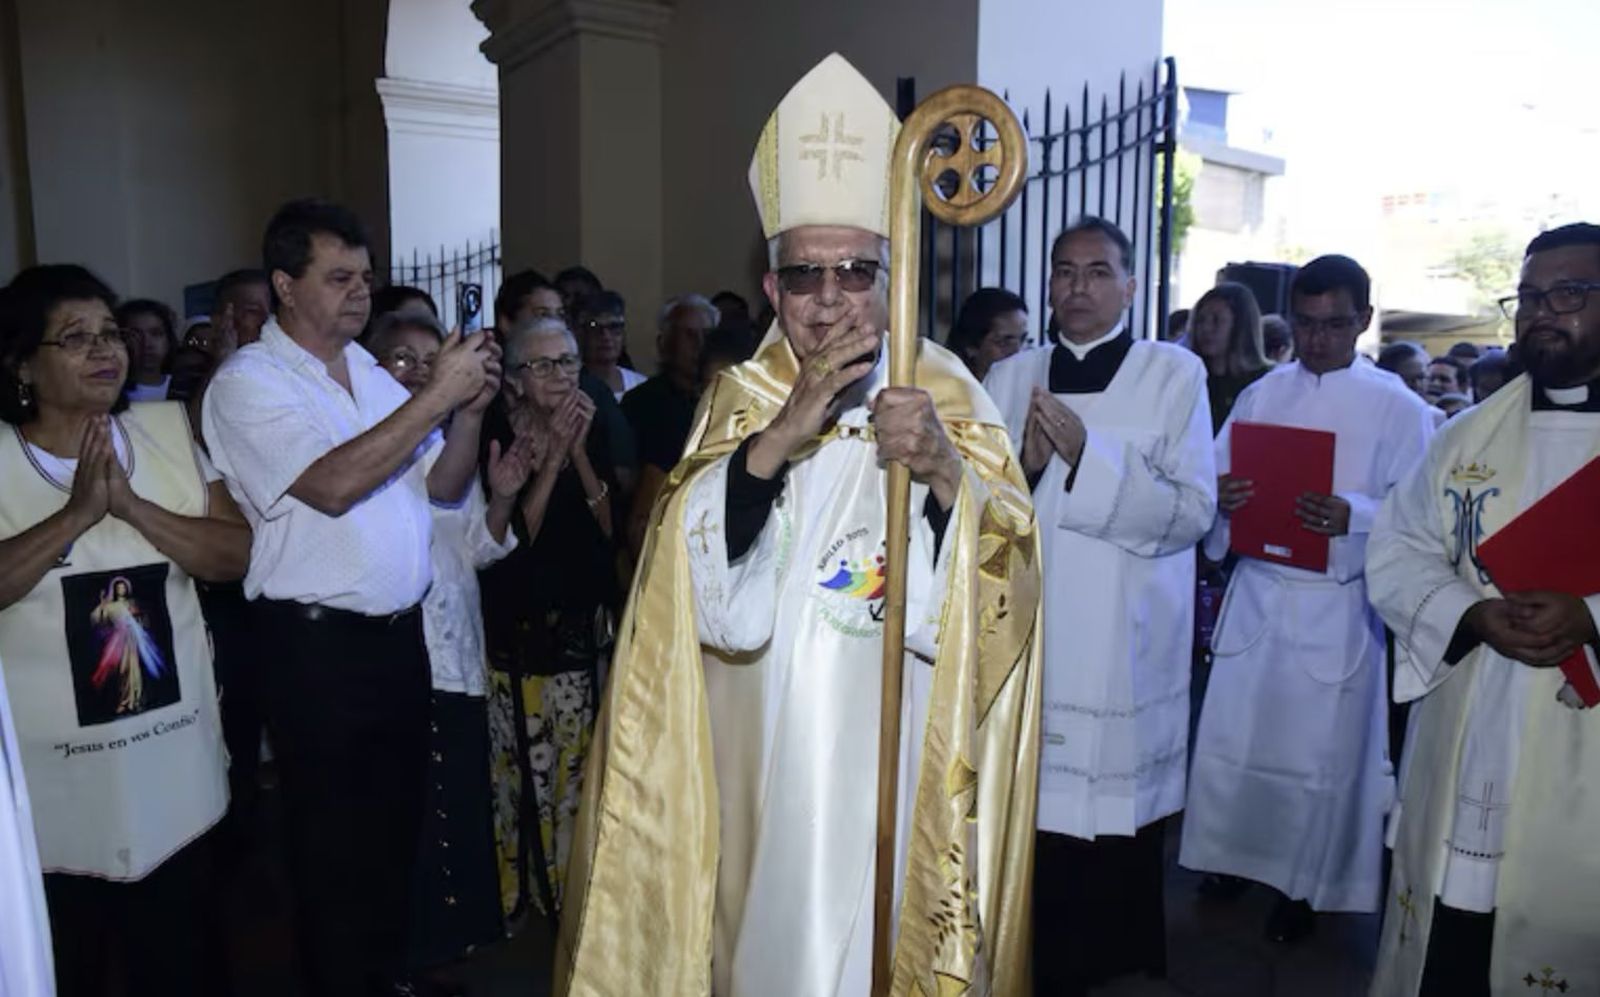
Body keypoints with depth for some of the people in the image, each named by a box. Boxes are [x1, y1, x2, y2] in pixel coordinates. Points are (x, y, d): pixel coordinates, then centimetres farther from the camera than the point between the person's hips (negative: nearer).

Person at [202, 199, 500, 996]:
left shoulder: (370, 372, 11)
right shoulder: (248, 383, -9)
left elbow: (442, 484, 9)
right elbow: (331, 485, -23)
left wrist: (469, 408, -8)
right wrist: (435, 396, -24)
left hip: (399, 632, 7)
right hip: (316, 646, -6)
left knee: (397, 827, 18)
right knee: (334, 847, 8)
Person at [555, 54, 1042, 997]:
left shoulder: (944, 392, -2)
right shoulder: (740, 399, 3)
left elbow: (1006, 581, -11)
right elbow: (698, 564, -11)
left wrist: (943, 465, -28)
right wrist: (783, 432, -22)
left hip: (898, 752, -1)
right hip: (766, 749, 2)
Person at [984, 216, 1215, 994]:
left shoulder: (1175, 374, 0)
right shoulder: (1009, 379, 9)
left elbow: (1193, 510, -9)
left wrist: (1088, 455, -19)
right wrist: (1025, 464, -13)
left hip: (1126, 647, -2)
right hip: (1027, 643, 2)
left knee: (1120, 840, 3)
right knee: (1032, 829, 5)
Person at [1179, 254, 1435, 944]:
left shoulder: (1398, 408, -2)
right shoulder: (1260, 396, 6)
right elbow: (1214, 480, 5)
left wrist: (1353, 516, -24)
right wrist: (1219, 497, -18)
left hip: (1338, 608, -2)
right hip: (1256, 594, 2)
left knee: (1319, 755, 8)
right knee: (1230, 739, 6)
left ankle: (1302, 886, 29)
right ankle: (1234, 857, 30)